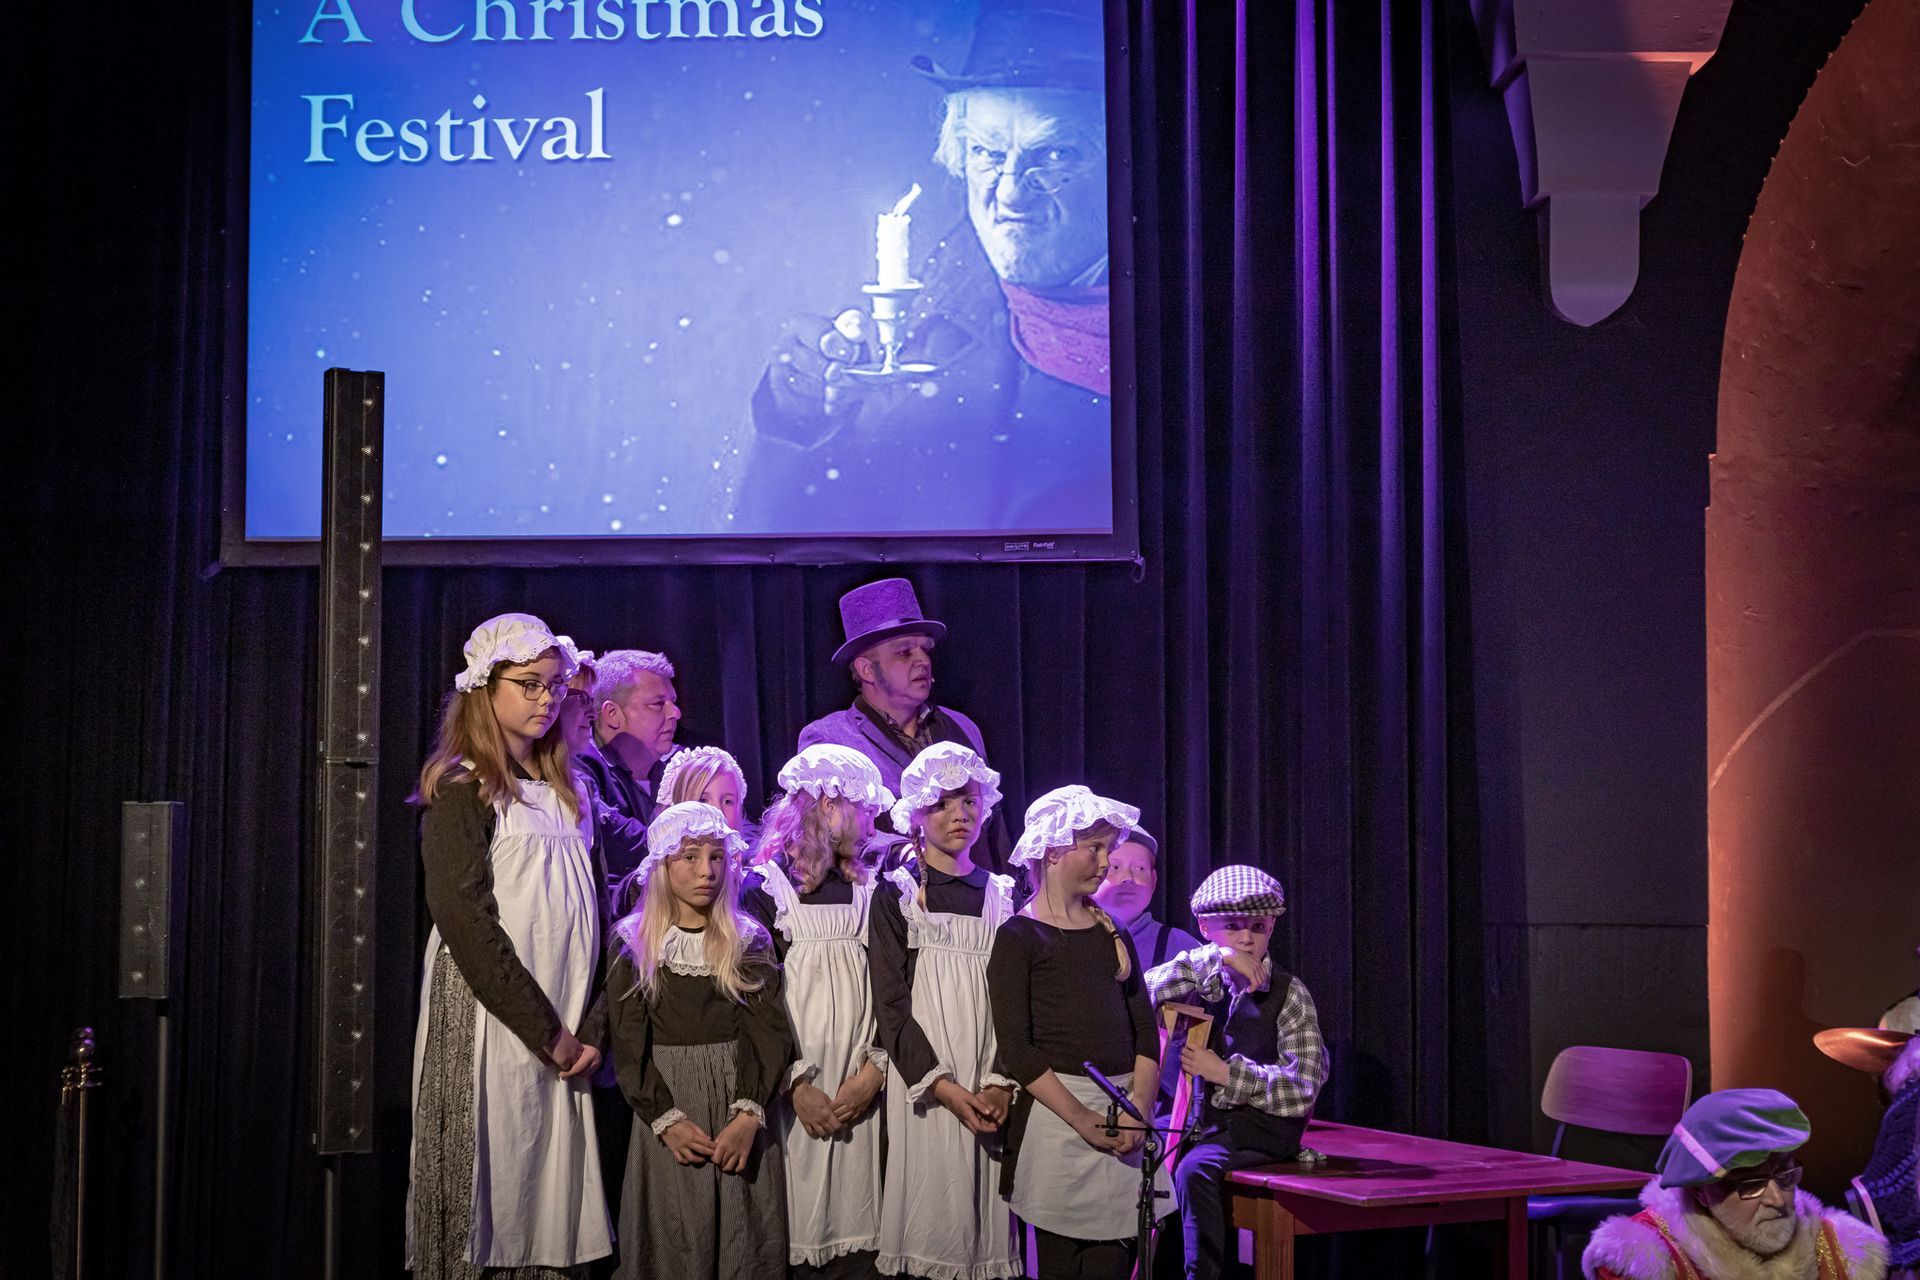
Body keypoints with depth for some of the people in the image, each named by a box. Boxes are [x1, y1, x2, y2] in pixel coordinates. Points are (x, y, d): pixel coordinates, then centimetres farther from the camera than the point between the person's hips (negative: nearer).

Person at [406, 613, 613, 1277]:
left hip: (565, 1038, 6)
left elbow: (596, 917, 13)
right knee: (487, 1184, -5)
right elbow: (466, 921, -13)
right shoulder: (462, 787, -3)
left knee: (554, 1194, 4)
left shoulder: (568, 794, 16)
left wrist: (594, 1027, -1)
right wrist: (545, 1030, -15)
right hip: (488, 1019, -6)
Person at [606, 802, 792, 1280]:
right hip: (667, 1109, -1)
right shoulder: (635, 947, 3)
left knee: (743, 1240, 0)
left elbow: (768, 1032, -3)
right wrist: (667, 1120, -13)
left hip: (740, 1112, 1)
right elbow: (629, 1045, -2)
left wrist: (749, 1115, -16)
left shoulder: (749, 941, 5)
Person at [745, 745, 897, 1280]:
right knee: (797, 1228, -5)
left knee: (858, 1217, 0)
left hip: (861, 1089, 4)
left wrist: (874, 1071, -5)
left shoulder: (866, 890, 13)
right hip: (793, 1089, -4)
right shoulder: (765, 887, 0)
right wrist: (796, 1084, -12)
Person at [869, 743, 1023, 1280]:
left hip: (990, 1089, 3)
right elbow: (890, 1005, -4)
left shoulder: (1002, 897, 11)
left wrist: (1002, 1082, -8)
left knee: (986, 1203, 1)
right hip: (923, 1083, -3)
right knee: (930, 1210, -5)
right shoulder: (897, 896, 2)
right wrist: (943, 1085, -14)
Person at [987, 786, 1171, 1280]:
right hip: (1055, 1107, -5)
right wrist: (1081, 1118, -15)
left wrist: (1138, 1108, -6)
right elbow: (1015, 1046, -10)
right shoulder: (1018, 938, -2)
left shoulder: (1114, 934, 15)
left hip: (1122, 1118, 5)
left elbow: (1145, 1030, 10)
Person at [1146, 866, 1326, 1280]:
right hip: (1203, 1117, 4)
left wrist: (1227, 1072, -13)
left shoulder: (1288, 993, -1)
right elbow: (1146, 993, -12)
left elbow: (1304, 1084, -6)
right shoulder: (1204, 981, 8)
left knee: (1195, 1169, -30)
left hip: (1262, 1124, -4)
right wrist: (1219, 958, -18)